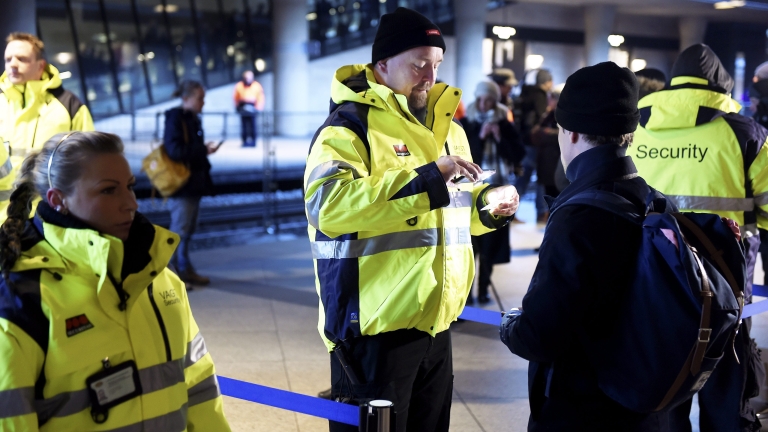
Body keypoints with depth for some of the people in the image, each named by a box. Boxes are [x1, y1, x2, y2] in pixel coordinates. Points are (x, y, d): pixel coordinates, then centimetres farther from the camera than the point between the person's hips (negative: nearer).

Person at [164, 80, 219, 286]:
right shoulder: (175, 119, -12)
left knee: (188, 230, 13)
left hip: (194, 184, 9)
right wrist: (203, 149, -18)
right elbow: (175, 151, -21)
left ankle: (185, 270, 21)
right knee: (179, 230, -5)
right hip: (181, 184, -9)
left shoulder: (193, 119, 14)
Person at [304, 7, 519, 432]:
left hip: (434, 323, 8)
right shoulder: (349, 124, -12)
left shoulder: (445, 127, 14)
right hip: (375, 325, -8)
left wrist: (488, 205, 3)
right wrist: (427, 179, -29)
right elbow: (329, 205, -29)